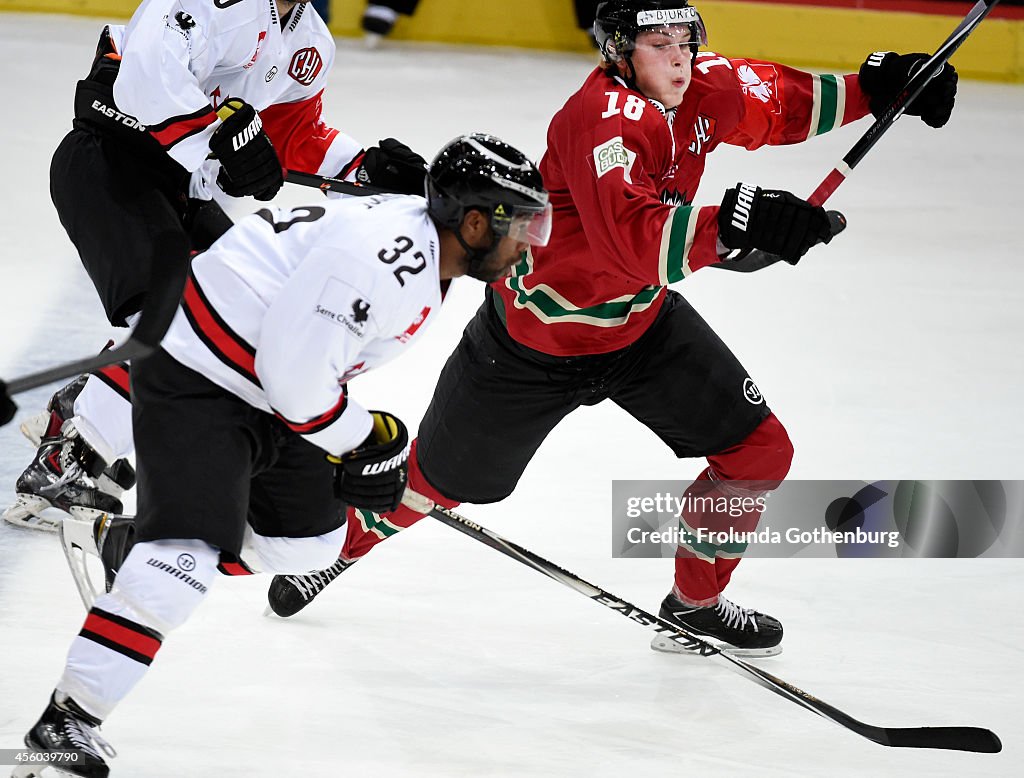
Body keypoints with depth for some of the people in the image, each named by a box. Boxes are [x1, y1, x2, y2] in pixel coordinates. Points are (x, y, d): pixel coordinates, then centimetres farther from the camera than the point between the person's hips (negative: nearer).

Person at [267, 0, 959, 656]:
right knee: (440, 479, 13)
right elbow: (635, 241, -48)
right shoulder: (601, 118, -35)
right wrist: (734, 221, -60)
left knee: (760, 453, -1)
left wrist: (875, 86, -8)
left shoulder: (706, 88, -12)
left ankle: (697, 601, 21)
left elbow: (781, 105, 8)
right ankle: (339, 546, 42)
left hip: (641, 320, 6)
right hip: (535, 339, -6)